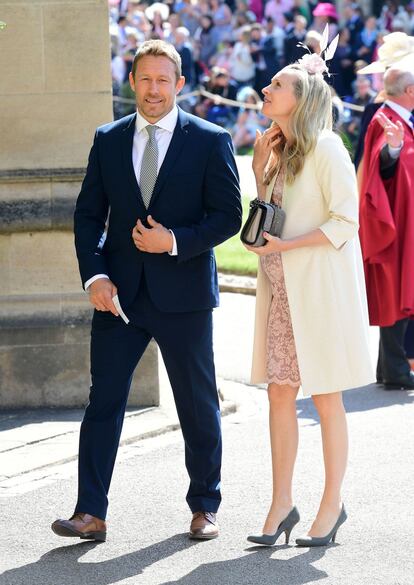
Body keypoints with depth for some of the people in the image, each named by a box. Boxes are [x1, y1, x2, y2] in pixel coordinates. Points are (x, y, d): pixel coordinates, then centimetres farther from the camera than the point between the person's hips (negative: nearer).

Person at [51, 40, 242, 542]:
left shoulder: (210, 141, -1)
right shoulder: (108, 140, 7)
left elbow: (228, 215, -3)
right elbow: (88, 214, 7)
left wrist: (176, 241, -16)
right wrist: (94, 274, -6)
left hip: (183, 293, -2)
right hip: (119, 293, 2)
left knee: (198, 405, 7)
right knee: (103, 400, -2)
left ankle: (204, 507, 21)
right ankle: (91, 513, -2)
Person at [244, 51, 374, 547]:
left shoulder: (324, 147, -11)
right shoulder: (279, 149, 13)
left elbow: (346, 221, -15)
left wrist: (286, 245, -19)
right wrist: (260, 170, 5)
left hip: (320, 288, -7)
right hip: (281, 289, 7)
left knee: (325, 395, 0)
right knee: (279, 392, 5)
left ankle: (332, 505, 9)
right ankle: (281, 504, 10)